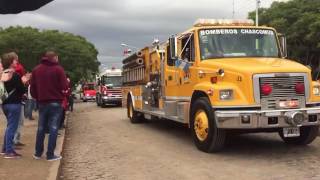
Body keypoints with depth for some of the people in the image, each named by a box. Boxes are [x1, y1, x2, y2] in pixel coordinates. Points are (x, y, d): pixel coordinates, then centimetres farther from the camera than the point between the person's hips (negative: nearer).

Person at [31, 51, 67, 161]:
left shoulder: (36, 69, 8)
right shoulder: (58, 69, -7)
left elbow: (32, 87, 6)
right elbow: (64, 87, -11)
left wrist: (37, 98, 18)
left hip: (42, 102, 5)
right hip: (55, 103, -4)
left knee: (41, 128, 14)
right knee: (53, 128, -1)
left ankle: (38, 153, 20)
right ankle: (50, 155, -1)